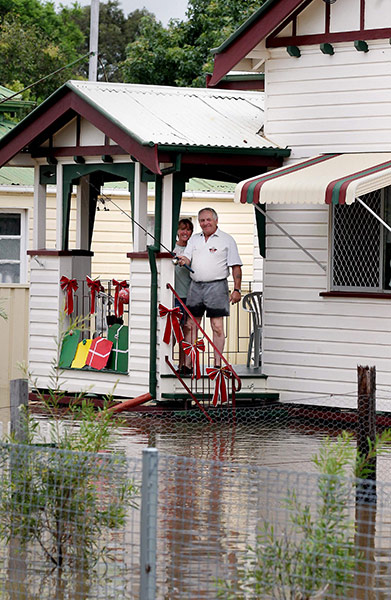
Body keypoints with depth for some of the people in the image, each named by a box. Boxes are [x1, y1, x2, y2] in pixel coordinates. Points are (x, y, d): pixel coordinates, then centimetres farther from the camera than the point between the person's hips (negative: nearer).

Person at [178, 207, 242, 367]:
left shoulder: (227, 240, 2)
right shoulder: (194, 239, 16)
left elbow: (236, 267, -1)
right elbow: (187, 258, 9)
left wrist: (237, 289, -8)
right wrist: (183, 261, -17)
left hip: (216, 286, -5)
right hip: (195, 286, 5)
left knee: (217, 326, -6)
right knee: (191, 325, 4)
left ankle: (217, 363, -4)